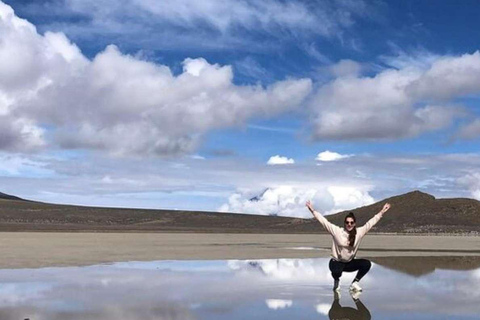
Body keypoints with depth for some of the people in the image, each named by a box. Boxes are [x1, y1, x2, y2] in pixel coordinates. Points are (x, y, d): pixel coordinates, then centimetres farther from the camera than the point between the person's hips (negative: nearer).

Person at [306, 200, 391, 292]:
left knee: (367, 264, -18)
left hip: (350, 263, 4)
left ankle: (355, 283, 4)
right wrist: (313, 211, -20)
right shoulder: (336, 231, -12)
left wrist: (382, 212, 0)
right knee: (336, 271, -37)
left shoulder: (359, 232, -4)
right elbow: (324, 221, -14)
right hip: (336, 262, -4)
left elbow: (370, 222, 0)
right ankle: (336, 281, 4)